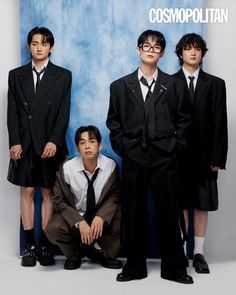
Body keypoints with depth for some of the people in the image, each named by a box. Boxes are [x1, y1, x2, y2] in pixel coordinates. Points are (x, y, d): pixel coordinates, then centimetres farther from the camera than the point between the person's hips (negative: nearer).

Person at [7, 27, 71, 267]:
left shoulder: (63, 76, 5)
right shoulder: (16, 75, 10)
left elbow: (64, 112, -2)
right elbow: (12, 112, 5)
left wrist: (54, 141, -13)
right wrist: (14, 142, -5)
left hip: (50, 143, -1)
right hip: (24, 143, 2)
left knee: (48, 193, 3)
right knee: (27, 192, 3)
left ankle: (45, 246, 9)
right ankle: (29, 245, 10)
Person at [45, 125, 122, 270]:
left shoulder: (110, 165, -12)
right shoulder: (67, 168, -14)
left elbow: (115, 196, -6)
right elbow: (59, 200, -11)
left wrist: (101, 217, -25)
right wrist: (79, 222, -25)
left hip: (102, 217, 1)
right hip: (75, 216, -1)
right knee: (53, 228, -30)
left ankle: (103, 252, 1)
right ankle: (74, 254, 4)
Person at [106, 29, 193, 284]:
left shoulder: (175, 86, 6)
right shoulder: (120, 86, 8)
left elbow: (183, 121, 7)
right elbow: (113, 122, 10)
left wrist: (175, 147, -1)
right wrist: (121, 147, 1)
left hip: (164, 159, -1)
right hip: (132, 158, 1)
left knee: (168, 213, 3)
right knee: (134, 214, 7)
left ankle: (173, 267, 17)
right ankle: (135, 267, 20)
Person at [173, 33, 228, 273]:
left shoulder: (215, 84, 6)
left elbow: (220, 123, 2)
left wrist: (217, 157, -5)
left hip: (204, 155, 1)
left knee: (202, 205, 8)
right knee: (180, 205, 6)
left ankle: (199, 253, 18)